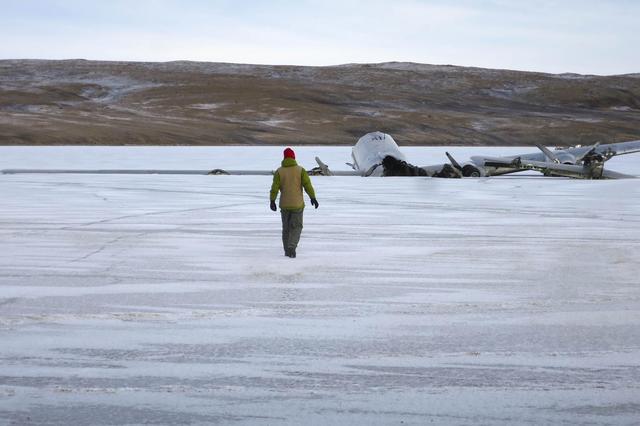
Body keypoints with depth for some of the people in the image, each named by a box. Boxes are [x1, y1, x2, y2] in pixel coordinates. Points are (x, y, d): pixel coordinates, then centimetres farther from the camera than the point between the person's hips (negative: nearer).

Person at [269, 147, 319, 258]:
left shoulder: (279, 171, -4)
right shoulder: (300, 170, -6)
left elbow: (275, 187, -8)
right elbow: (307, 185, -9)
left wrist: (272, 201, 0)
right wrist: (313, 198, -1)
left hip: (284, 204, 2)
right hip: (297, 203, -2)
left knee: (286, 227, 16)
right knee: (296, 227, 8)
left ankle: (287, 251, 20)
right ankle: (292, 246, -14)